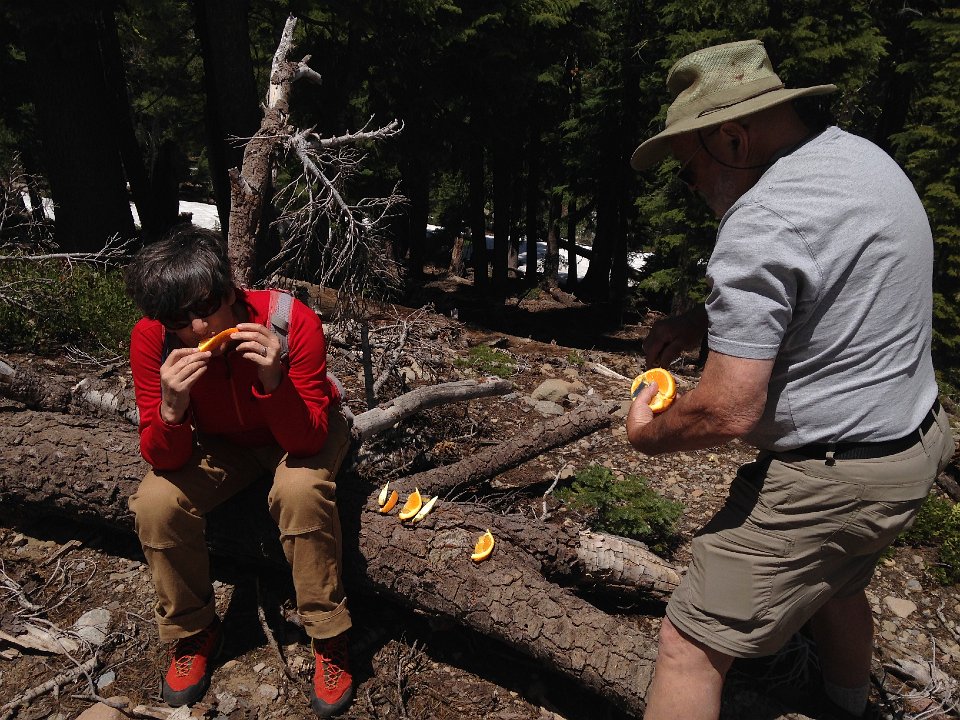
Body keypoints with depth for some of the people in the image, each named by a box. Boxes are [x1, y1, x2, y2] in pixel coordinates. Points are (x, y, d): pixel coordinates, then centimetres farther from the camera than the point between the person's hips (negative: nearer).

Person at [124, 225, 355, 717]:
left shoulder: (291, 321, -32)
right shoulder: (151, 339, -23)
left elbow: (306, 442, -30)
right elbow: (164, 460, -21)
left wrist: (273, 381, -48)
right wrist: (171, 409, -42)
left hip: (300, 433, -2)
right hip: (223, 443, 3)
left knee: (300, 488, -34)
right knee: (156, 502, -22)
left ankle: (328, 637, -10)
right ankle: (192, 631, 8)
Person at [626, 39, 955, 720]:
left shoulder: (761, 223, -26)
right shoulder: (860, 154, 5)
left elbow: (728, 412, -28)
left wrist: (646, 434, -9)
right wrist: (703, 319, 6)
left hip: (829, 480, -10)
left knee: (691, 645, -1)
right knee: (833, 582, 33)